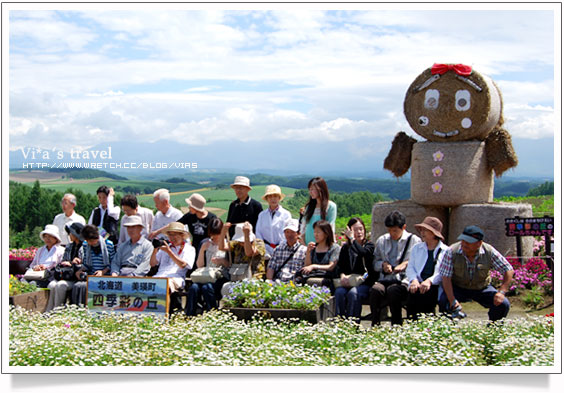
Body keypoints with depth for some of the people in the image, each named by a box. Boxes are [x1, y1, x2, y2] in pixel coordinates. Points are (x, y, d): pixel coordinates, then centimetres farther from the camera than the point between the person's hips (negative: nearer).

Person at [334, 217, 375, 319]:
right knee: (339, 292, -29)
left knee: (353, 293, -34)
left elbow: (363, 252, -17)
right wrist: (342, 275, -10)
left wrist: (352, 239, -10)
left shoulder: (369, 245, 7)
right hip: (348, 281, 3)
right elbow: (339, 265, 11)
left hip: (364, 282, -3)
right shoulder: (346, 247, 19)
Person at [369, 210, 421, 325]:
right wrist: (383, 264, 1)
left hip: (405, 279, -3)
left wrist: (407, 264, -11)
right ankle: (375, 326, -24)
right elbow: (375, 262, 22)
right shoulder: (382, 240, 20)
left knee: (392, 290, -36)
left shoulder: (414, 240, 10)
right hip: (385, 279, 3)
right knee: (375, 290, -32)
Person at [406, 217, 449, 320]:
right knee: (413, 293, -31)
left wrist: (429, 281, -19)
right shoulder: (416, 248, 25)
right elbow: (410, 268, 15)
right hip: (418, 284, 3)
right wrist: (414, 280, -7)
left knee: (425, 294, -34)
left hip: (435, 286, -2)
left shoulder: (446, 251, 11)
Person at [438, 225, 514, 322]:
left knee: (503, 304, -20)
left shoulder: (489, 252, -18)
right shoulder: (451, 252, -21)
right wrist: (452, 301, -31)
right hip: (457, 288, -2)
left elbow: (508, 270, -10)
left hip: (482, 288, 2)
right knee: (444, 301, -32)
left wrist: (502, 292, -22)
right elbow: (446, 278, -21)